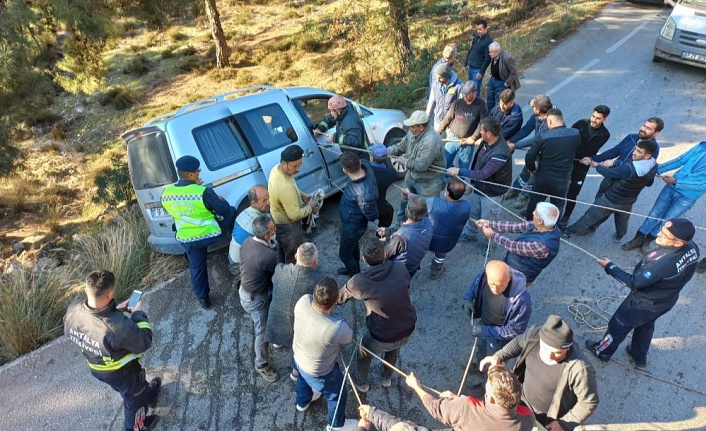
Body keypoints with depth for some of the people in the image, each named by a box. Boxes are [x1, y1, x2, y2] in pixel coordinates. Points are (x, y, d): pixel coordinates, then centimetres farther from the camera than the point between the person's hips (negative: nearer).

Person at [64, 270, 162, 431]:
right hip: (121, 372, -6)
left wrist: (115, 310, -6)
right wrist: (138, 314, -16)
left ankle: (148, 394, 66)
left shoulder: (72, 312, -26)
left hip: (95, 368, 6)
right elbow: (144, 343, -25)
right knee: (134, 400, 27)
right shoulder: (120, 327, -45)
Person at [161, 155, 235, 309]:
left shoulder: (166, 193, -8)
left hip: (187, 239, 4)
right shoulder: (204, 192, -25)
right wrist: (221, 200, 9)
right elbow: (224, 210, -14)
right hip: (211, 235, -4)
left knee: (196, 268, 25)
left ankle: (203, 298, 38)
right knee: (231, 211, 19)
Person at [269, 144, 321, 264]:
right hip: (287, 226, -9)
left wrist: (302, 195, 0)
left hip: (278, 220, 9)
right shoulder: (285, 187, -40)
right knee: (294, 258, 15)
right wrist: (310, 207, -13)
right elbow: (295, 215, -29)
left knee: (282, 252, 32)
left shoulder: (277, 169, -11)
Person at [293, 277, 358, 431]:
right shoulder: (338, 328, -43)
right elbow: (349, 338, -17)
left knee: (304, 378, 39)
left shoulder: (303, 301, -32)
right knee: (337, 395, 27)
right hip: (320, 373, -5)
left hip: (298, 358, 5)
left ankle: (303, 401, 71)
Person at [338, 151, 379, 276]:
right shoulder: (366, 168, -22)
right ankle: (354, 269, 59)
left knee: (344, 253, 18)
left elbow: (372, 216, -27)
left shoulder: (364, 194, -44)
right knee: (353, 245, 32)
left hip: (353, 226, -8)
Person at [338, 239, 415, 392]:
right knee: (393, 349, 38)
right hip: (407, 330, 3)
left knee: (364, 354, 31)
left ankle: (362, 383, 57)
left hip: (381, 337, -3)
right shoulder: (400, 268, -16)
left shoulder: (359, 281, -22)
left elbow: (340, 297, -2)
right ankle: (387, 379, 62)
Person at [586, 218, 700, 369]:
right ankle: (639, 357, 54)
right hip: (666, 300, 7)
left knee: (618, 325, 18)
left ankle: (602, 351, 42)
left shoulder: (662, 263, -42)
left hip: (644, 303, -7)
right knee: (646, 326, 32)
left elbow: (634, 282, -30)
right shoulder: (692, 248, -19)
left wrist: (609, 267, -22)